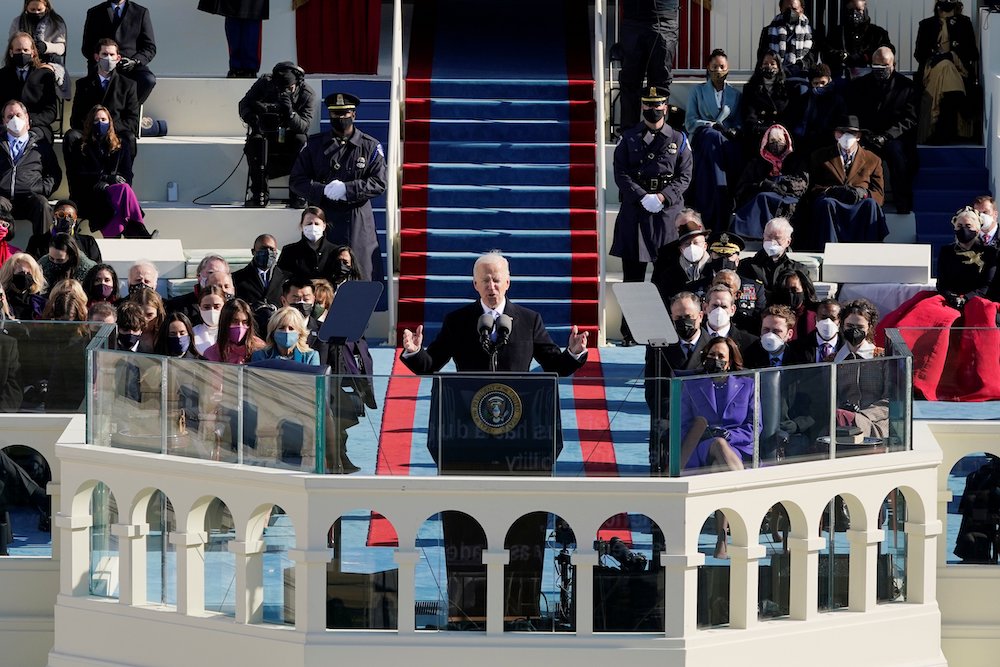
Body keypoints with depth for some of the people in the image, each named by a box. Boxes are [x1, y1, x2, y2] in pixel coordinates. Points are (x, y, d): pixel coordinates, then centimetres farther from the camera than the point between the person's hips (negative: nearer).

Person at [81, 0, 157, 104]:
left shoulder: (141, 12, 13)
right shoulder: (94, 13, 15)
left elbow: (150, 47, 10)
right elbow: (86, 48, 12)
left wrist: (134, 61, -11)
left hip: (132, 65, 1)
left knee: (148, 80, -34)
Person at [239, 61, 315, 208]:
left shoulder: (307, 94, -13)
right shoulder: (265, 83, -9)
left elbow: (304, 126, -21)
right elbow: (244, 104, -3)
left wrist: (290, 113, -41)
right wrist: (250, 116, -26)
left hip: (291, 137, -1)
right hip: (266, 135, 1)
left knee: (301, 140, -34)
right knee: (255, 141, -32)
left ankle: (298, 195, -28)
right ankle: (259, 194, -27)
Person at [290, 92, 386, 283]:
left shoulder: (370, 146, 6)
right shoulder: (314, 145, 10)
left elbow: (379, 183, -2)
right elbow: (296, 181, 5)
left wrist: (347, 189, -15)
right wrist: (323, 190, -12)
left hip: (359, 223, -1)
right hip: (324, 218, 1)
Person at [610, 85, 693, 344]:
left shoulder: (678, 140, 10)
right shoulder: (629, 138, 9)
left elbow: (684, 176, 5)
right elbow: (621, 173, 1)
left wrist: (664, 196, -11)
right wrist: (643, 197, -12)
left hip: (667, 210, 0)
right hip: (634, 211, 0)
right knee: (633, 272, 1)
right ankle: (629, 331, 4)